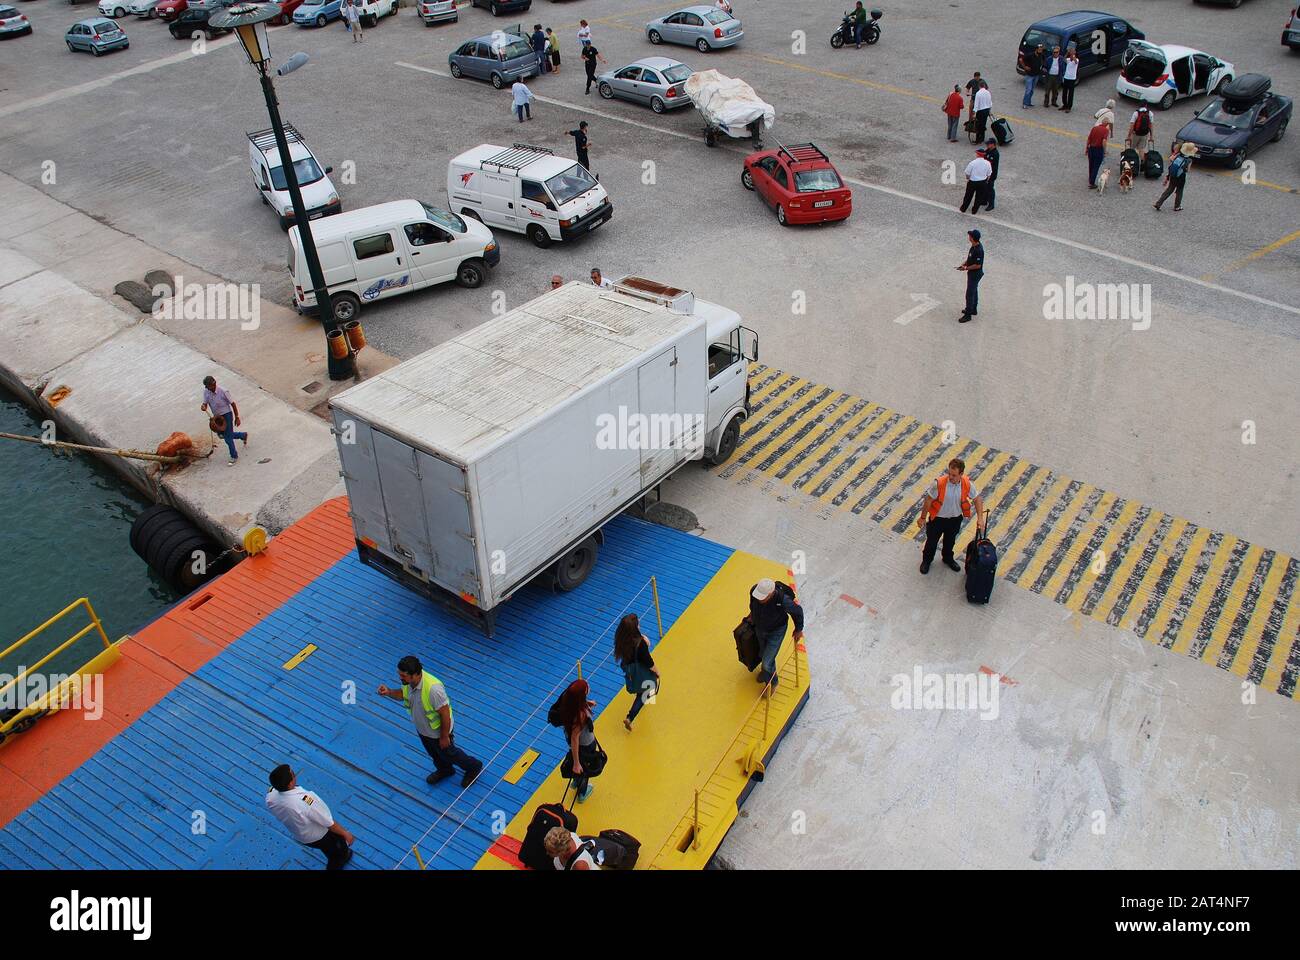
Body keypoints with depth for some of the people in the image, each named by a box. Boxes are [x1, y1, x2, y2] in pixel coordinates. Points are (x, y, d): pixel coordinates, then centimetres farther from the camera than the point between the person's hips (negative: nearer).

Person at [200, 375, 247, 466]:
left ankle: (234, 457, 16)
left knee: (228, 438, -4)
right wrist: (203, 406, -30)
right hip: (217, 417, 7)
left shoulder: (222, 392, -23)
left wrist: (237, 417, -12)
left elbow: (233, 404, -15)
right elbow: (205, 403, -3)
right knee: (222, 435, 22)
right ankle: (243, 436, 45)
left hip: (226, 415, -7)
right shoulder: (206, 392, -7)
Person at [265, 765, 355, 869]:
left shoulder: (270, 795, -27)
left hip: (300, 837, 6)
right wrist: (346, 833, -11)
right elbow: (330, 824, -29)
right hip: (319, 836, -6)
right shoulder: (306, 801, -45)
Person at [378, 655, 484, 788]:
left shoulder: (433, 688, -45)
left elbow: (445, 714, -32)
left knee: (448, 754, 20)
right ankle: (444, 770, 62)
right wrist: (389, 693, -19)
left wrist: (444, 737, -19)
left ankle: (474, 767, 47)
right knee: (433, 753, 31)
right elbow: (403, 694, 2)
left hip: (438, 731, -7)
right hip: (422, 728, 7)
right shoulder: (408, 681, -22)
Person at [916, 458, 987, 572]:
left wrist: (980, 518, -13)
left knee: (950, 541, 27)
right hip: (937, 518, -3)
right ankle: (926, 560, 45)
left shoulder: (967, 484, -22)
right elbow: (928, 500, -19)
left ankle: (948, 558, 55)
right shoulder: (939, 483, -32)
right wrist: (923, 518, -10)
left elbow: (977, 499, -7)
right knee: (932, 541, 19)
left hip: (955, 519, 3)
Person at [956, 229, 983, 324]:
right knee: (974, 291, 23)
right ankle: (973, 309, 39)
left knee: (970, 294, -2)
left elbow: (978, 265, -27)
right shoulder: (974, 246, -2)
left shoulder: (978, 250, -31)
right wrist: (964, 263, 3)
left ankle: (968, 315, 6)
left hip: (975, 274, -10)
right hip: (972, 273, 10)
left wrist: (966, 268, -19)